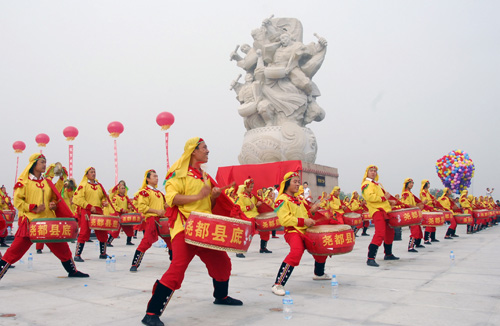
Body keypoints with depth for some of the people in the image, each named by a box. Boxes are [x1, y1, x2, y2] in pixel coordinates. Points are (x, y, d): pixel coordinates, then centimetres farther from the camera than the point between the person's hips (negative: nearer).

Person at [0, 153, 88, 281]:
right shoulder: (24, 181, -2)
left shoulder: (47, 182, 13)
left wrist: (53, 205, 0)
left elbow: (55, 198, 22)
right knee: (16, 249, -8)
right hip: (30, 221, -5)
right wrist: (34, 208, -17)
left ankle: (72, 270, 23)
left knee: (61, 246, 10)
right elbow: (17, 200, -6)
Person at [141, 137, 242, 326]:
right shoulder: (179, 173, -5)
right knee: (178, 268, -17)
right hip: (185, 229, -8)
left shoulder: (204, 176, 18)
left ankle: (221, 296, 40)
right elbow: (171, 198, -17)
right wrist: (198, 196, -21)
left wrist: (214, 195, 3)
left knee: (222, 262, 15)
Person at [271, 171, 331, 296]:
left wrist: (311, 211, 8)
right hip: (292, 232, -9)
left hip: (304, 231, 9)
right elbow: (284, 220, -19)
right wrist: (303, 221, -22)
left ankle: (319, 273, 45)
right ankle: (278, 285, -29)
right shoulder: (282, 199, -8)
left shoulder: (298, 199, 21)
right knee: (296, 252, -35)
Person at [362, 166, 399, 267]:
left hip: (384, 211, 10)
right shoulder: (366, 184, -7)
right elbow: (369, 197, -22)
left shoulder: (377, 184, 24)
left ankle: (388, 254, 35)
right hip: (377, 211, -10)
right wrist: (383, 198, -20)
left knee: (390, 232, 19)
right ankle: (370, 258, -22)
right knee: (380, 234, -21)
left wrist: (390, 202, 16)